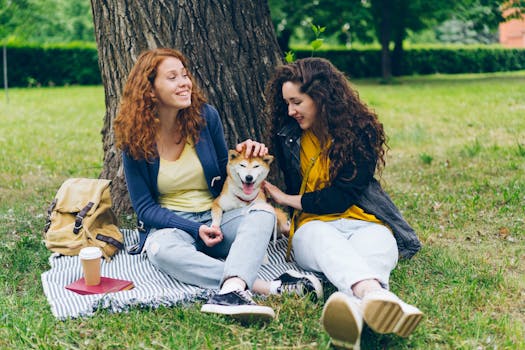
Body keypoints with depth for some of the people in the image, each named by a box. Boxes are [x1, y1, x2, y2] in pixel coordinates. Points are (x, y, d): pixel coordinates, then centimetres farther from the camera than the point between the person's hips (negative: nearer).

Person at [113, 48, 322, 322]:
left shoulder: (206, 116, -1)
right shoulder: (135, 140, -6)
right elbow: (145, 207, -4)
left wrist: (244, 157, -11)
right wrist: (195, 229, -18)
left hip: (217, 216, 3)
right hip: (171, 224, -2)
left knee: (263, 212, -28)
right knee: (162, 249, -38)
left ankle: (232, 289, -55)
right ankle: (266, 286, -45)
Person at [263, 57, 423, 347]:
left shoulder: (361, 132, 1)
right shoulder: (288, 136, 13)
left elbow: (340, 197, -5)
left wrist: (286, 199, 2)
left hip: (363, 221, 0)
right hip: (313, 224, 1)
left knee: (374, 246, -39)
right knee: (328, 244, -38)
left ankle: (353, 303, -76)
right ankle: (374, 292, -75)